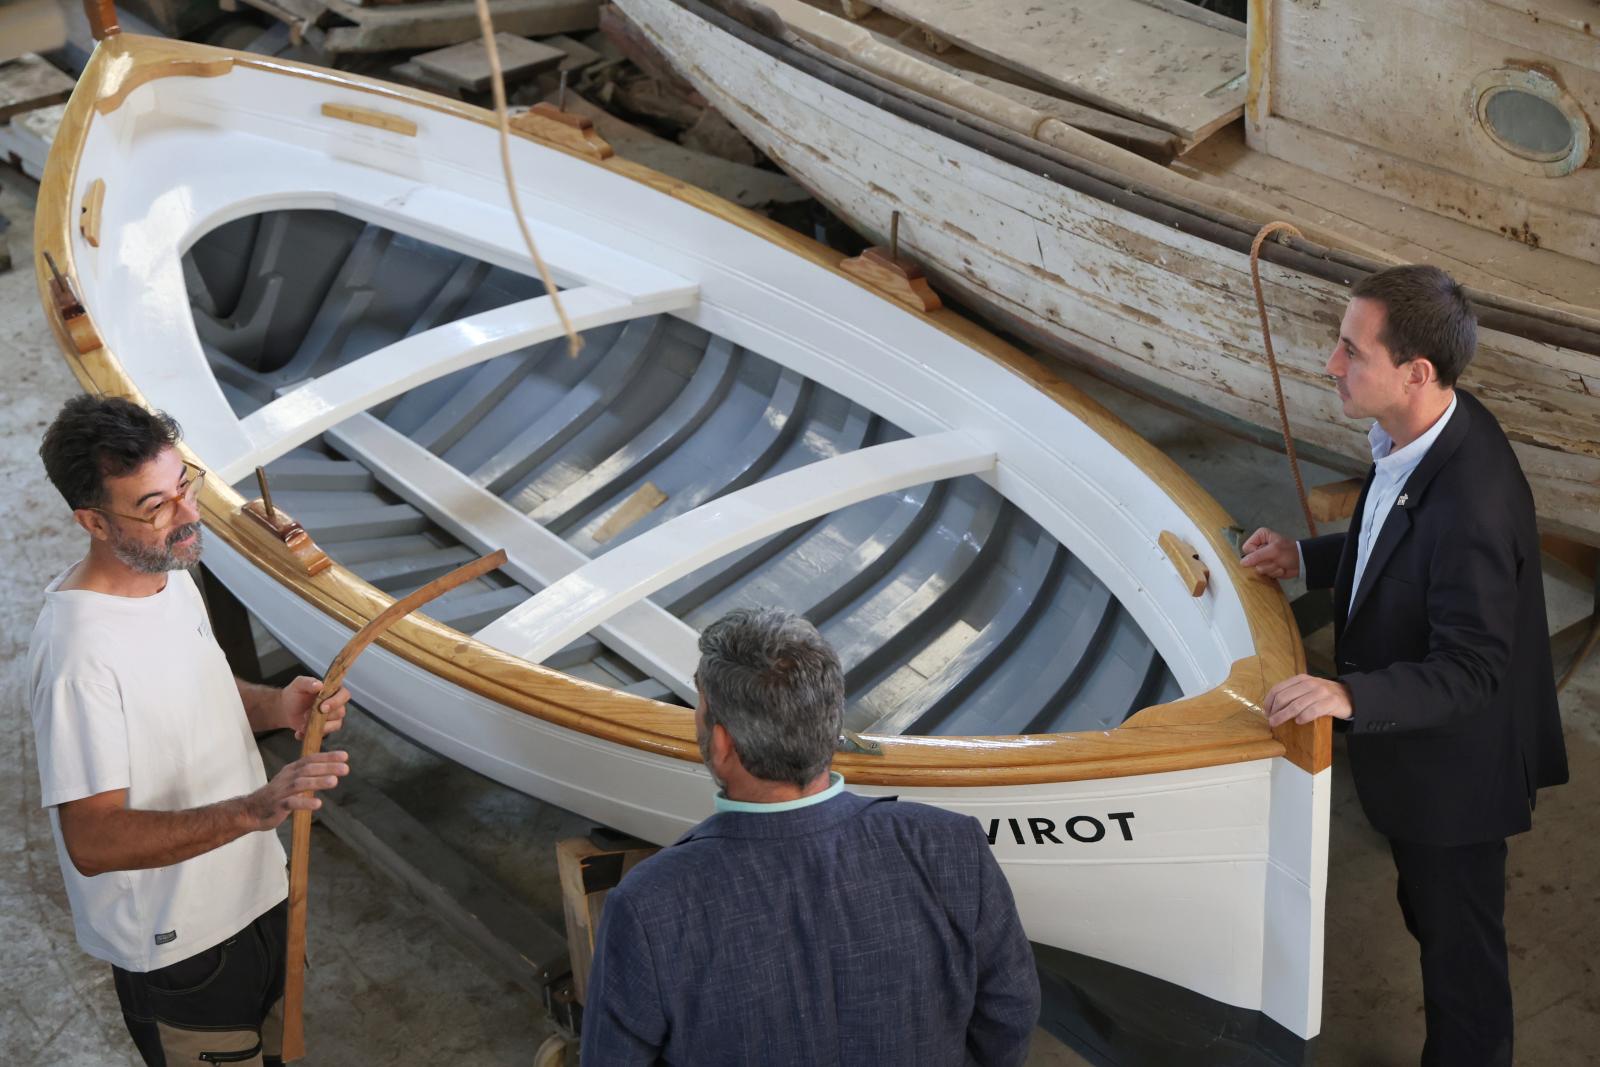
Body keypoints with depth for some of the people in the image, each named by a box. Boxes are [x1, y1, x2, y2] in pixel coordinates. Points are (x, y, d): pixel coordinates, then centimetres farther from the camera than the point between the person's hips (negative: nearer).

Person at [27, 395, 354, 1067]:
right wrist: (252, 810, -43)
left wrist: (275, 708, -7)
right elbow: (92, 842, -33)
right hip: (176, 943, -8)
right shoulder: (79, 651, -31)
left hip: (252, 891, 8)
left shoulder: (168, 573, -3)